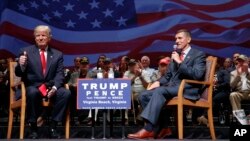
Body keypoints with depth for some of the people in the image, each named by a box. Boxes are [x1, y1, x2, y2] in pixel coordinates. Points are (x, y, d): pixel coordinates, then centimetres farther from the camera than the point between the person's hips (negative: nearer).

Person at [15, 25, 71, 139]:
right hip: (33, 87, -2)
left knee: (66, 93, -28)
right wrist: (21, 65, -22)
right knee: (32, 93, -37)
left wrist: (54, 87, -18)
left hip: (51, 87, 2)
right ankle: (33, 127, -19)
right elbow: (19, 74, 2)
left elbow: (59, 74, 2)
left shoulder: (58, 54, 11)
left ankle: (53, 127, -17)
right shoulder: (26, 51, 7)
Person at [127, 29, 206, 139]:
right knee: (144, 96, -11)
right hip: (172, 87, 8)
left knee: (159, 91, -33)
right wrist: (158, 82, 3)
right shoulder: (176, 55, 23)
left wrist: (179, 62, -13)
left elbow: (197, 75, -14)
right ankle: (162, 127, -10)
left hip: (187, 89, -8)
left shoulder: (198, 55, 3)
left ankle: (148, 129, -35)